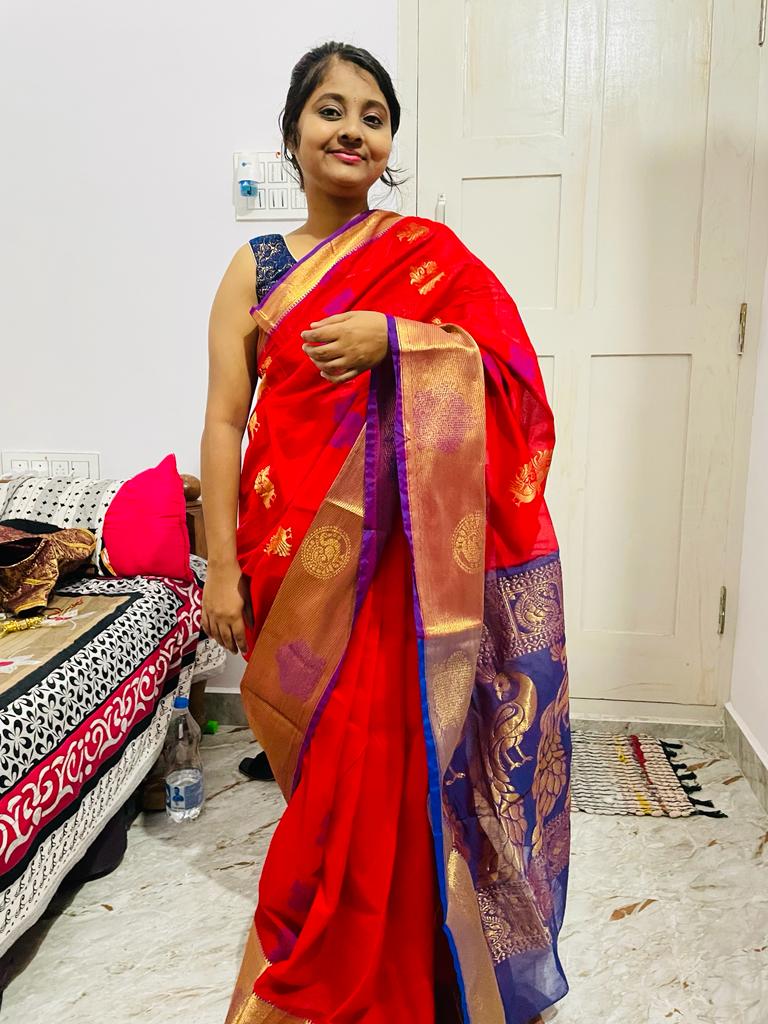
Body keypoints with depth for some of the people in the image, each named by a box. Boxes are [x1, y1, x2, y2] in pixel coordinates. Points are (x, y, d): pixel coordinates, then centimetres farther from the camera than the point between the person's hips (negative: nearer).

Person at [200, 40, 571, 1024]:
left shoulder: (428, 251, 6)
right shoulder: (256, 267, 8)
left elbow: (508, 363, -6)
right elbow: (224, 420, 2)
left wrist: (390, 339, -21)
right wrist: (221, 568, -3)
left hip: (401, 555, -1)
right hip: (296, 556, 2)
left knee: (386, 759, 0)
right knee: (321, 757, 10)